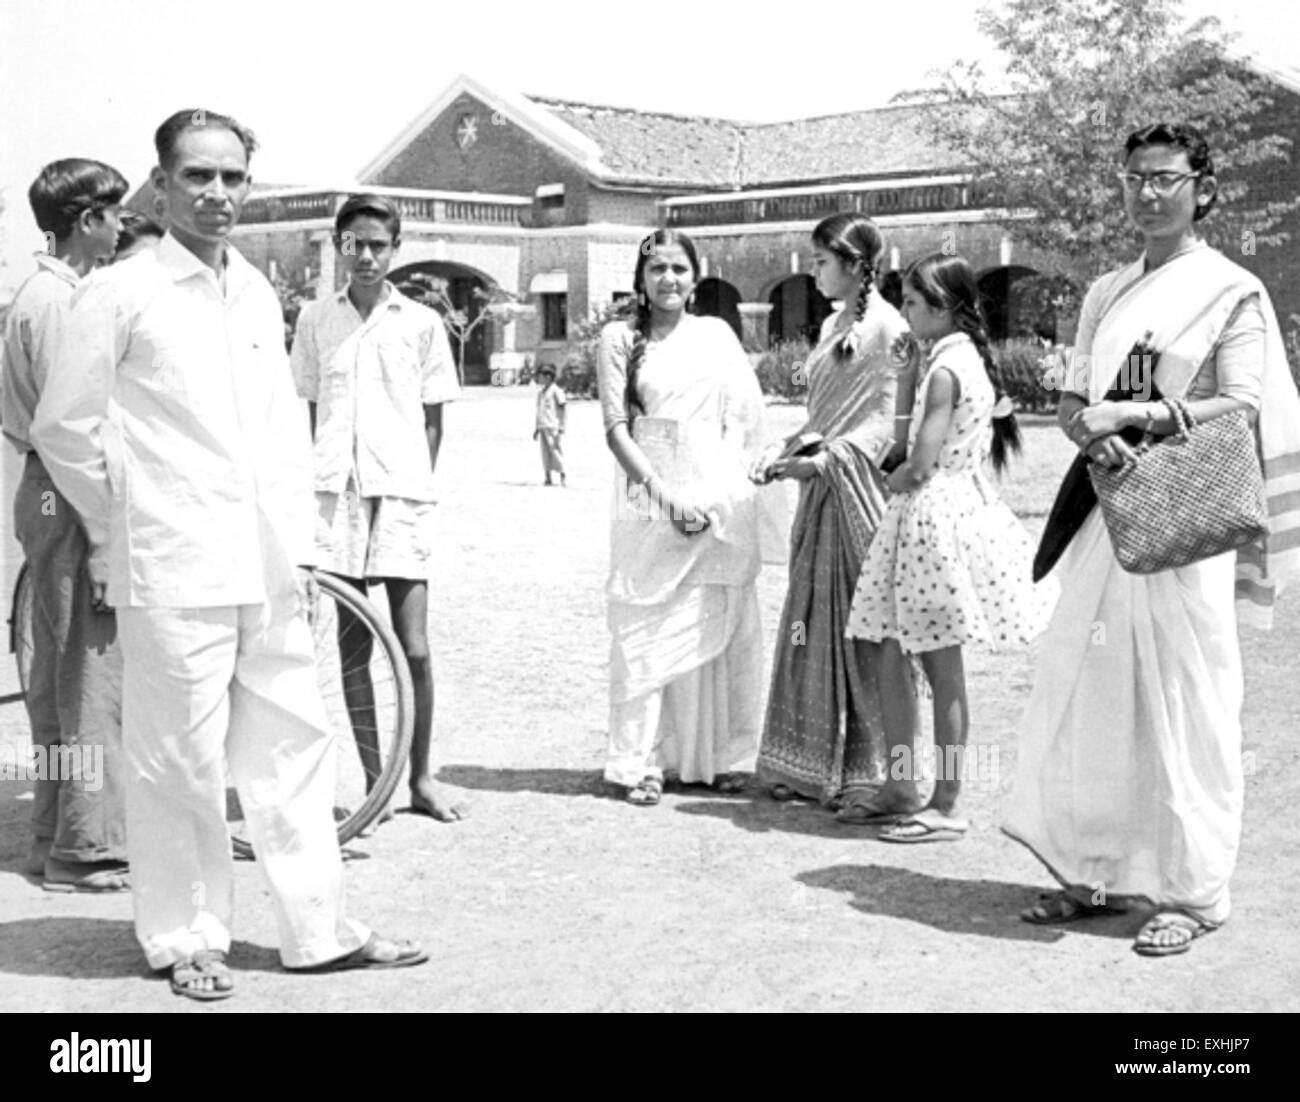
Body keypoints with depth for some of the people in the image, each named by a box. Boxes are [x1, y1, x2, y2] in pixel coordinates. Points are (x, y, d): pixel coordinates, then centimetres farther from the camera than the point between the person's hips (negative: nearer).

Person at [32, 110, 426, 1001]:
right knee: (182, 764, 1)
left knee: (294, 749, 10)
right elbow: (63, 426, -1)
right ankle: (187, 941, 17)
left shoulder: (259, 295, 13)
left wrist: (299, 545, 12)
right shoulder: (120, 294, -5)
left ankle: (321, 930, 20)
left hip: (268, 570, 6)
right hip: (173, 571, -6)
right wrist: (122, 526, 5)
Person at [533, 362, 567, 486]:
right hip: (542, 426, 7)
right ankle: (548, 479, 6)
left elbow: (562, 408, -6)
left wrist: (561, 427, -12)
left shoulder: (556, 390, -4)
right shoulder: (540, 391, 17)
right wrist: (537, 428, 21)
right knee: (545, 452, 4)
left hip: (553, 426, -7)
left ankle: (562, 478, -6)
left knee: (556, 450, -9)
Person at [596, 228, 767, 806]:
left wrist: (718, 495, -4)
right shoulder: (619, 338, 5)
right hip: (649, 499, -2)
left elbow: (747, 420, 8)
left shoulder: (717, 334, 11)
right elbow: (616, 429, -2)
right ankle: (641, 765, 3)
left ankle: (722, 757, 13)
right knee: (646, 632, -3)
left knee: (722, 629, 3)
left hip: (721, 501, 2)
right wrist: (667, 494, -12)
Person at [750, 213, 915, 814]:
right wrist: (785, 447, 6)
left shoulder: (887, 327, -10)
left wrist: (825, 458, -22)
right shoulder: (833, 325, 16)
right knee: (812, 624, 10)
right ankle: (812, 764, 18)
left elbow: (889, 422, -16)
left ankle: (875, 775, 4)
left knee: (865, 628, -4)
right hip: (821, 490, 9)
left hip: (862, 489, -9)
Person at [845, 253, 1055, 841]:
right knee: (888, 657, 12)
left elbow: (920, 465, -21)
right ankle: (901, 788, 20)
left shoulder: (946, 369, -16)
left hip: (934, 514, -10)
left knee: (944, 672, -2)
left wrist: (891, 482, 0)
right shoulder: (970, 359, 13)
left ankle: (945, 807, 7)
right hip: (946, 507, 10)